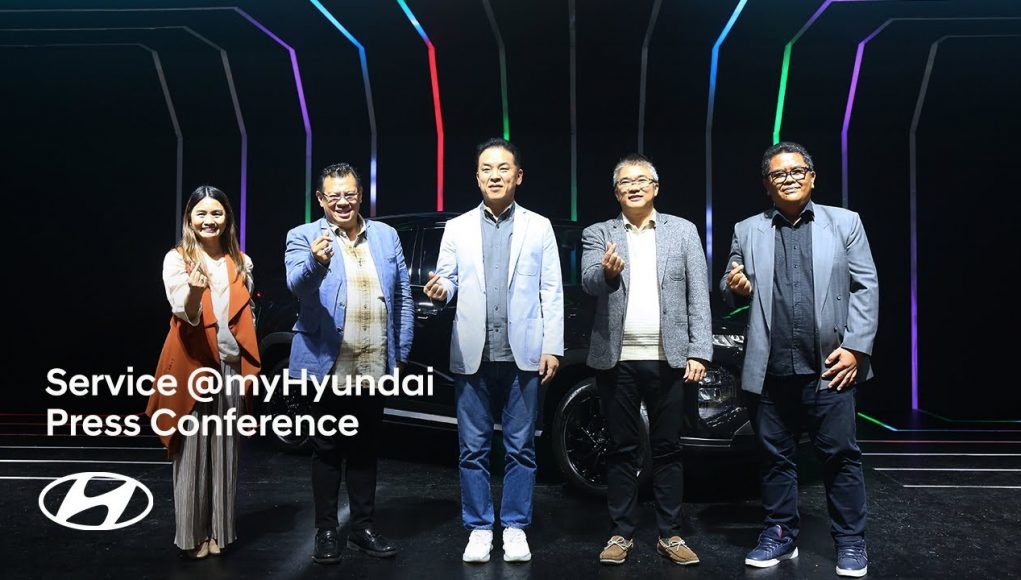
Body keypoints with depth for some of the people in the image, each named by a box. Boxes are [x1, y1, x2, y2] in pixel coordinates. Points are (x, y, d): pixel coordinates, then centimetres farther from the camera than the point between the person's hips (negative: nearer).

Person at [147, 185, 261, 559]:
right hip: (192, 364, -3)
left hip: (230, 364, 3)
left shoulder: (241, 262, 8)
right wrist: (195, 289, -40)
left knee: (224, 449, 8)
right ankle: (192, 535, 12)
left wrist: (250, 363, 12)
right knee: (193, 450, 1)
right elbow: (185, 314, -18)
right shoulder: (176, 259, -4)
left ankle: (220, 530, 19)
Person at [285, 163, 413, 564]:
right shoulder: (303, 237, -2)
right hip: (328, 365, -3)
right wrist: (316, 262, -41)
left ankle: (363, 528, 27)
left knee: (365, 450, 14)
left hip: (375, 367, 3)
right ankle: (326, 531, 22)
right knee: (328, 451, 9)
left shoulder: (386, 236, 8)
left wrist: (401, 353, 6)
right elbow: (297, 285, -20)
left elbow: (403, 298, 9)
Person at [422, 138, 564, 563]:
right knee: (473, 448, 6)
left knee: (520, 447, 6)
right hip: (473, 355, 1)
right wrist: (440, 291, -18)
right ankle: (479, 528, 19)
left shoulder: (539, 227, 7)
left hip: (523, 355, -1)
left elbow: (552, 292, 3)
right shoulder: (457, 228, 9)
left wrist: (553, 347, -3)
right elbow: (447, 280, 6)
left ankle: (515, 527, 20)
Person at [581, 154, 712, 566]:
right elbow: (589, 283, -10)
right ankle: (621, 533, 18)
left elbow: (698, 296, 3)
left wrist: (699, 352, -5)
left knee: (667, 449, 8)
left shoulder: (683, 231, 8)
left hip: (668, 359, 1)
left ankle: (670, 534, 19)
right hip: (616, 360, 0)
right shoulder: (598, 234, 6)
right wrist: (607, 271, -33)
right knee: (622, 450, 8)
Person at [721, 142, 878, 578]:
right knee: (776, 456, 11)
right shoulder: (747, 231, 11)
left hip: (830, 364, -2)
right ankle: (780, 535, 24)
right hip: (771, 368, 2)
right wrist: (735, 287, -13)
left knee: (840, 455, 4)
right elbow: (729, 290, 12)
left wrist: (856, 347, -7)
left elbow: (866, 287, 2)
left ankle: (851, 542, 17)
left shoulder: (844, 222, 7)